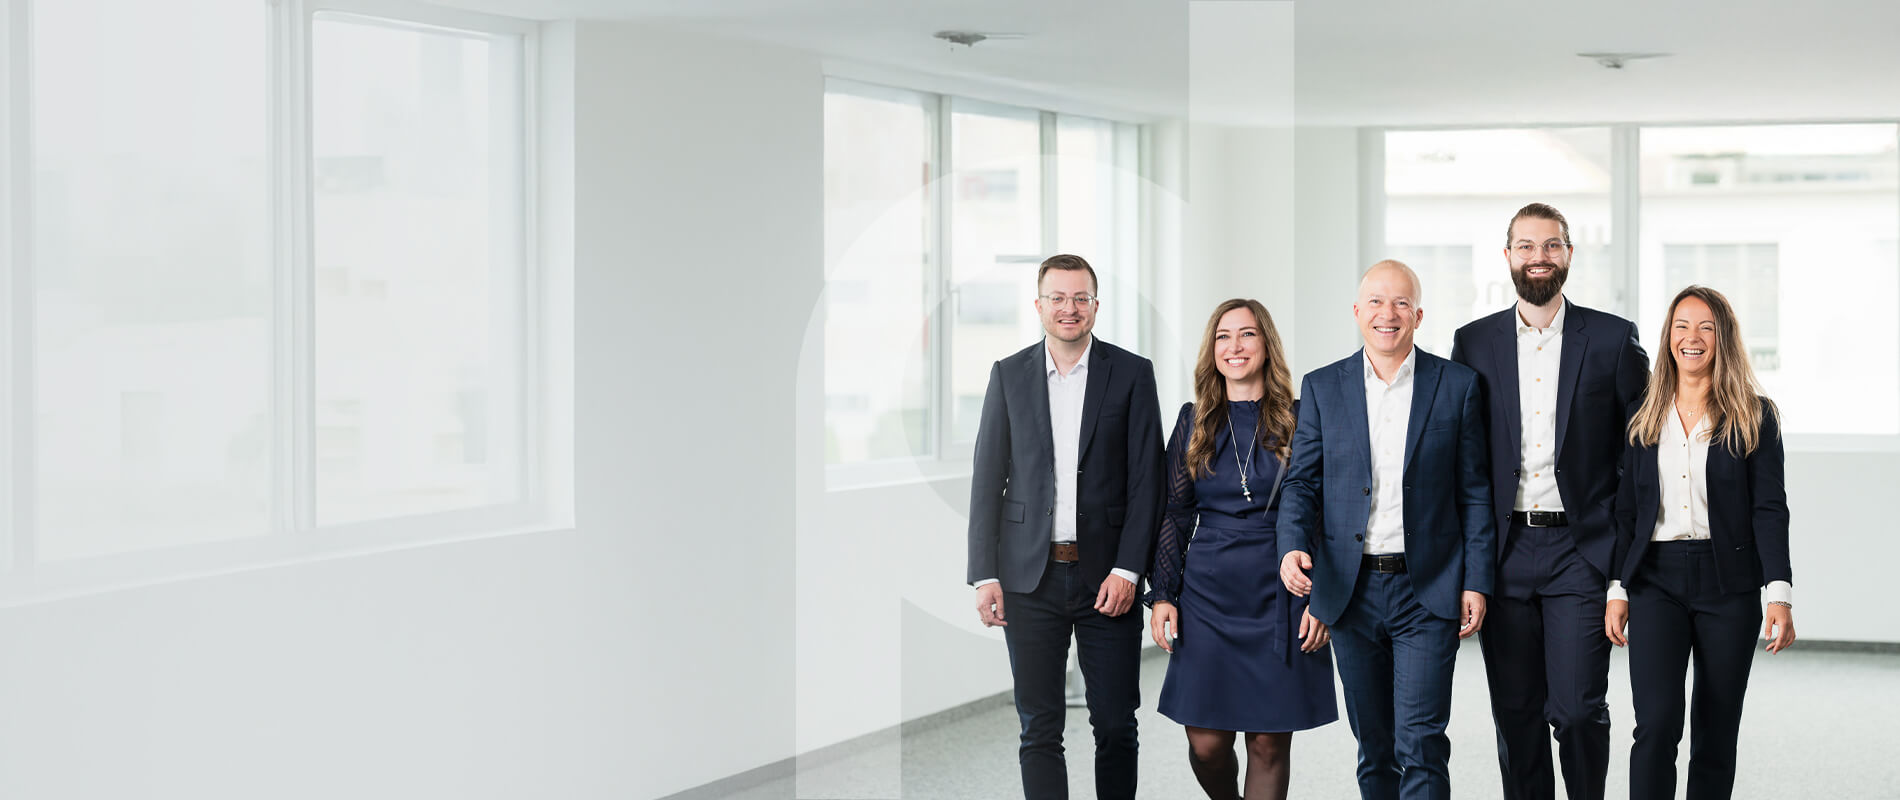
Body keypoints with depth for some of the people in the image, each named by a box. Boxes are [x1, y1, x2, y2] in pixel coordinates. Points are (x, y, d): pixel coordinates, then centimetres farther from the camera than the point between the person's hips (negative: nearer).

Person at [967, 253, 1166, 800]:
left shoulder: (1131, 374, 3)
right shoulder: (1008, 375, 7)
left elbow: (1146, 480, -1)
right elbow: (987, 480, 6)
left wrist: (1127, 570, -9)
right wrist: (985, 575, -1)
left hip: (1107, 577, -1)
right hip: (1031, 579, 1)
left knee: (1116, 727, 3)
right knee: (1039, 729, 3)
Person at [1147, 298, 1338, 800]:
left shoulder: (1297, 420, 1)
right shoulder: (1194, 421, 8)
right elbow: (1173, 514, 9)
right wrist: (1162, 594, 1)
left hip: (1280, 598, -1)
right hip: (1209, 594, 2)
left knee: (1269, 743, 1)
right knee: (1206, 744, 0)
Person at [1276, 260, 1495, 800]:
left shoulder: (1458, 385, 2)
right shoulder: (1322, 388, 7)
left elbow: (1475, 492, 3)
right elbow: (1302, 481, 5)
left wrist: (1477, 583, -3)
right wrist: (1293, 547, -14)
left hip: (1428, 593, -2)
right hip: (1352, 592, 2)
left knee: (1420, 745, -9)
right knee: (1374, 748, 11)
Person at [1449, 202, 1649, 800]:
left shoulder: (1613, 338, 4)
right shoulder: (1474, 342, 8)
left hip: (1581, 552, -2)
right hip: (1503, 555, 2)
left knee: (1577, 709, -7)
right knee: (1515, 714, 6)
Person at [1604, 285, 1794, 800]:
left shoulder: (1754, 417, 3)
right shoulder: (1645, 419, 10)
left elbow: (1769, 509, -3)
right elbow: (1626, 510, 12)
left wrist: (1779, 592, -13)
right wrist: (1618, 589, 5)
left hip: (1728, 583, -1)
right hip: (1657, 581, 1)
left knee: (1716, 733, 5)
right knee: (1656, 724, -13)